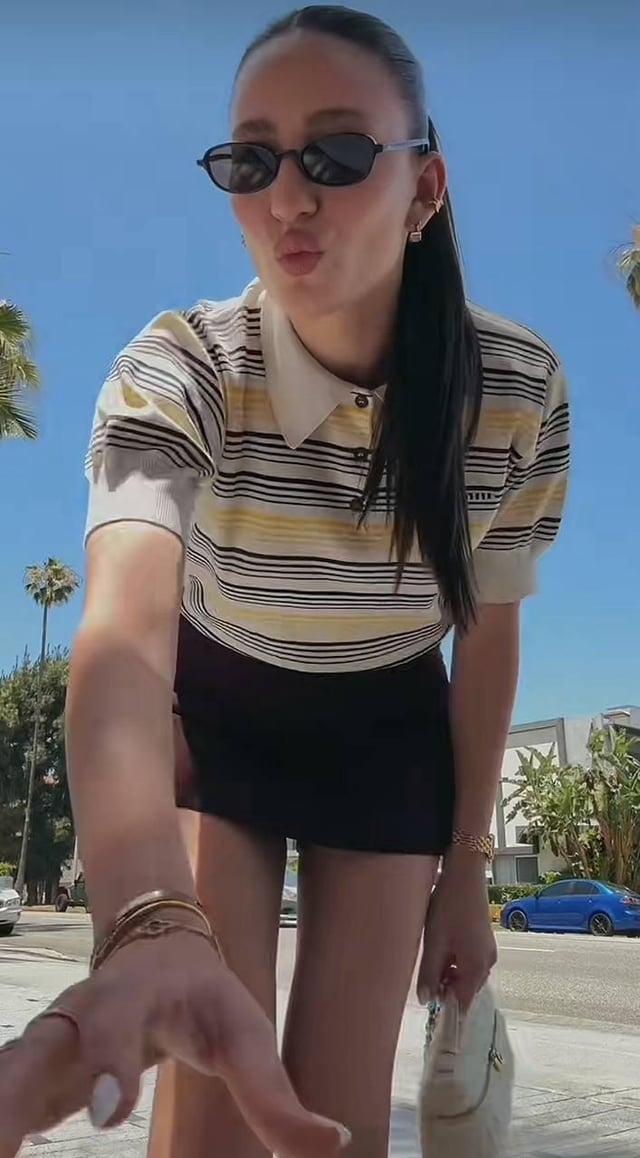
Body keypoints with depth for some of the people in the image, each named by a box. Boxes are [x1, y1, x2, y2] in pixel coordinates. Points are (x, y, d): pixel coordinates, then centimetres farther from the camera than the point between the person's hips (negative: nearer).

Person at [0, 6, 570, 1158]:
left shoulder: (518, 385, -21)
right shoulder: (175, 371, -29)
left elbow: (488, 630, -8)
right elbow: (125, 623, -47)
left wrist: (466, 868, -2)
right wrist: (150, 921, -65)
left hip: (388, 731, 2)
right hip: (215, 716, -1)